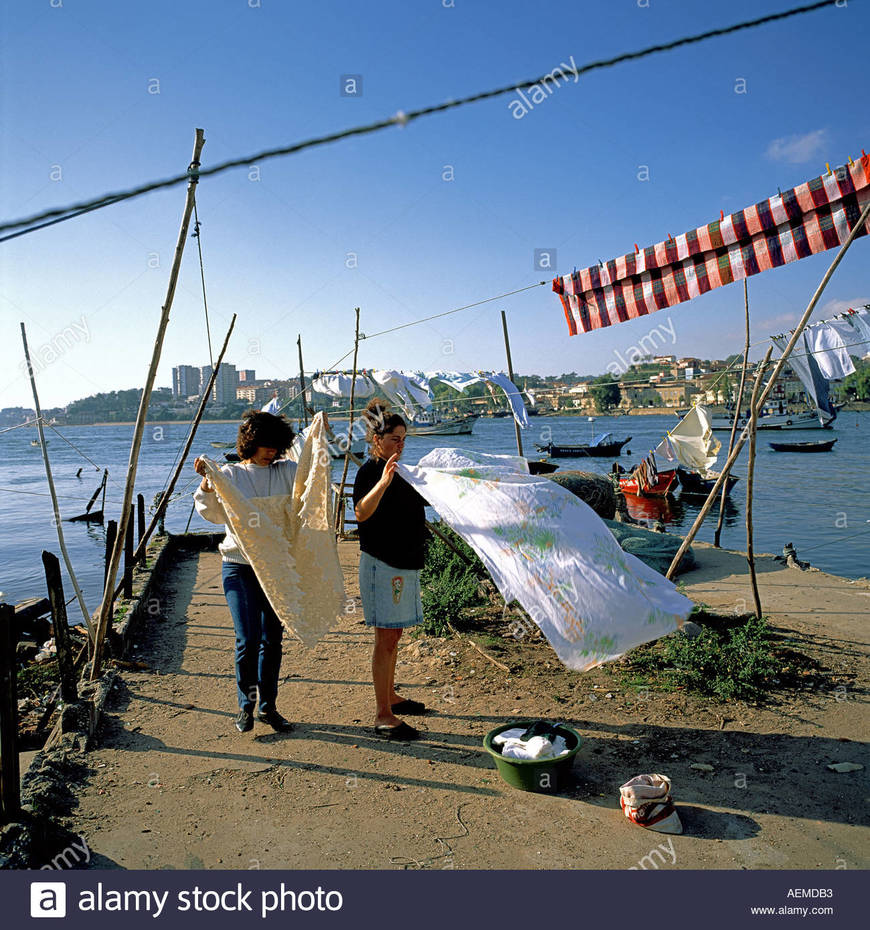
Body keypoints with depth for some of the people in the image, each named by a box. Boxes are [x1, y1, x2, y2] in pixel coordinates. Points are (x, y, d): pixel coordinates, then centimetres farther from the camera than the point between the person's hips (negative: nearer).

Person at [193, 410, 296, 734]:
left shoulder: (286, 472, 8)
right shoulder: (229, 474, 2)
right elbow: (214, 514, -4)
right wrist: (207, 482, -20)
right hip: (240, 567, -2)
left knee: (272, 639, 8)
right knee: (247, 640, -6)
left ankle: (268, 707, 23)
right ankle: (245, 706, 17)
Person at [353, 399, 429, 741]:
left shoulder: (398, 470, 14)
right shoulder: (369, 471, -12)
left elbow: (414, 504, 31)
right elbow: (361, 513, -29)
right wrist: (382, 482, -42)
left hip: (404, 564, 9)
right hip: (382, 564, -9)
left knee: (393, 636, 17)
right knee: (386, 639, -7)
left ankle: (391, 697, 30)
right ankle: (382, 716, -1)